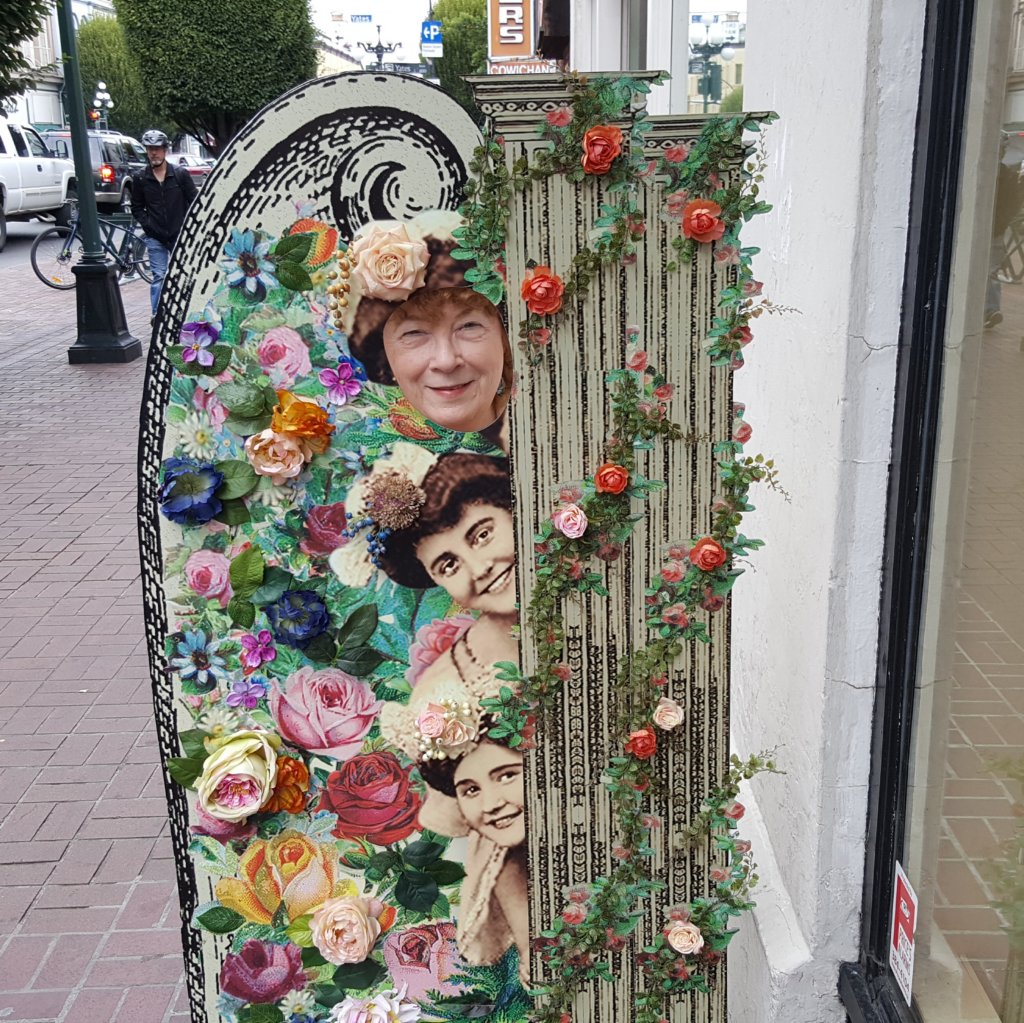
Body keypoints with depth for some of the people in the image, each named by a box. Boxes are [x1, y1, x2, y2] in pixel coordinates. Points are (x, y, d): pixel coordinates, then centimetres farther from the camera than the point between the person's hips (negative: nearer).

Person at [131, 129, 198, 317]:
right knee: (159, 276, -2)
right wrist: (146, 224, -4)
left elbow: (194, 201, 1)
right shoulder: (141, 179, 3)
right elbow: (136, 207, 11)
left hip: (179, 235, 0)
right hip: (155, 238, 0)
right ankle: (157, 314, 1)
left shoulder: (181, 174, -1)